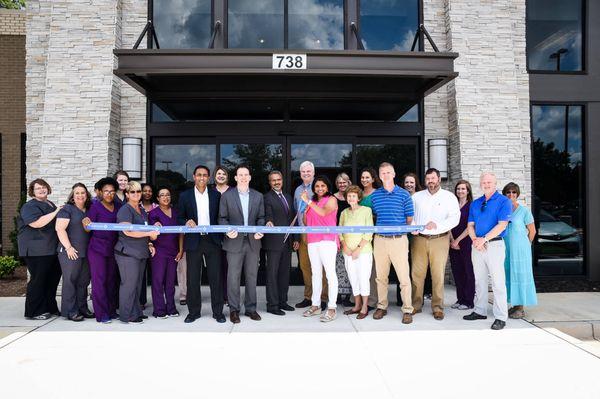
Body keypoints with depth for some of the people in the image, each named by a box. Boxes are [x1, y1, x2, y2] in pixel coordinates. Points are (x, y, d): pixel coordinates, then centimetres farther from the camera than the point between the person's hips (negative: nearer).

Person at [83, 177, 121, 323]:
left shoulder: (118, 207, 9)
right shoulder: (95, 206, -4)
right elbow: (88, 229, -5)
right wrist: (85, 223, -24)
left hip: (112, 249, 5)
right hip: (97, 248, -5)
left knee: (111, 280, 9)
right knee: (99, 280, -5)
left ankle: (111, 311, 18)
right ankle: (101, 314, 1)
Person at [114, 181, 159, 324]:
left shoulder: (142, 210, 17)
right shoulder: (125, 210, -10)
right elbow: (128, 231, -22)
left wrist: (149, 244, 12)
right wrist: (150, 233, -21)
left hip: (141, 253, 8)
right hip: (127, 253, -8)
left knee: (137, 284, 12)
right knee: (129, 284, -4)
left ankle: (136, 312, 22)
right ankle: (127, 316, 5)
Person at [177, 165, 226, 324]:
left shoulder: (216, 195, 7)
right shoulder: (185, 195, 6)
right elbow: (179, 218, 8)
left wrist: (221, 236, -4)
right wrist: (186, 222, -13)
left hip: (212, 240, 0)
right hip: (193, 241, 0)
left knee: (216, 277, 3)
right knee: (192, 279, 6)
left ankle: (218, 312, 14)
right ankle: (193, 312, 20)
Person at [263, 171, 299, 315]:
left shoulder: (288, 197, 16)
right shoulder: (267, 197, -5)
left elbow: (293, 218, 16)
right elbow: (268, 216, -17)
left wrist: (296, 239, 12)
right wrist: (269, 223, -41)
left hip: (288, 242, 7)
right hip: (274, 242, -7)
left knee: (285, 272, 13)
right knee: (272, 273, -1)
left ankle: (282, 301, 24)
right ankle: (272, 305, 6)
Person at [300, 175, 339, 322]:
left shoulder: (331, 199, 3)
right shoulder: (312, 202, 20)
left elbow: (323, 212, -16)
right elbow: (306, 222, 20)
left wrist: (308, 201, -14)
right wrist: (306, 208, 6)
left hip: (327, 240, -6)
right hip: (312, 241, 6)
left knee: (330, 273, -9)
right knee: (316, 273, 9)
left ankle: (331, 308, -8)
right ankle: (315, 305, 15)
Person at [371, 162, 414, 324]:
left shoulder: (404, 194, 0)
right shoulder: (374, 195, 7)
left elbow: (409, 219, 4)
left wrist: (400, 229, 5)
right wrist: (380, 227, 5)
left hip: (399, 239, -3)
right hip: (380, 240, 3)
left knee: (404, 276, -2)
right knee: (381, 276, 11)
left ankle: (407, 310, 8)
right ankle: (382, 306, 23)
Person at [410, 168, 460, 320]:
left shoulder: (449, 197, 7)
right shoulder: (416, 196, 15)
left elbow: (455, 218, -5)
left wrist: (437, 225, -19)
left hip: (440, 239, -2)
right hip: (419, 239, 2)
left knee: (438, 274, -2)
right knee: (417, 273, 2)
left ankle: (437, 307, 9)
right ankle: (416, 305, 12)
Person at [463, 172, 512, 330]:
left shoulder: (503, 201, -4)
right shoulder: (475, 203, 14)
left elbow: (502, 225, -13)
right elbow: (470, 225, 11)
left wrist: (484, 239, -16)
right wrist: (475, 239, -8)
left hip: (494, 245, -6)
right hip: (477, 246, 6)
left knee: (498, 282, -4)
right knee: (479, 281, 13)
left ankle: (501, 317, 2)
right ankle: (480, 311, 24)